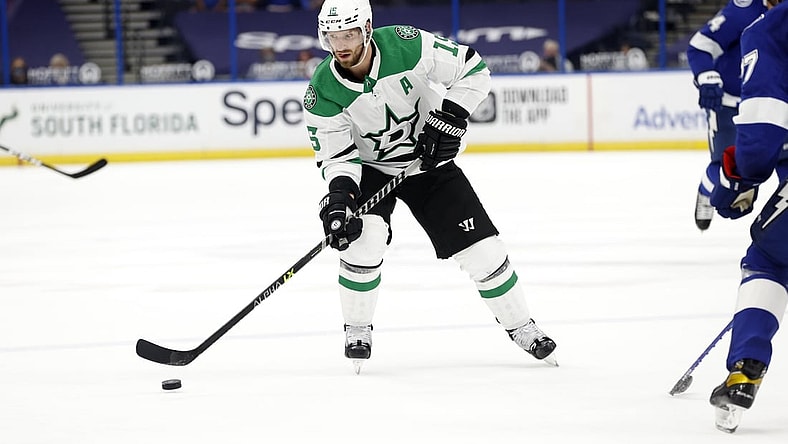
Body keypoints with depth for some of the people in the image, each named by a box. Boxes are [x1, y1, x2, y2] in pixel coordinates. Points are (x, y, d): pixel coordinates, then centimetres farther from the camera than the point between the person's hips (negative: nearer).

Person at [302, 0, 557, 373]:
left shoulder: (407, 45, -25)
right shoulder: (322, 94, -22)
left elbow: (474, 70, -14)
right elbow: (336, 156, -16)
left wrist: (451, 118, -22)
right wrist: (339, 195, -34)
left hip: (430, 159, 1)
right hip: (370, 168, 0)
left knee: (482, 250, -3)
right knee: (364, 238, -27)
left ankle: (522, 330, 16)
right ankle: (357, 332, -5)